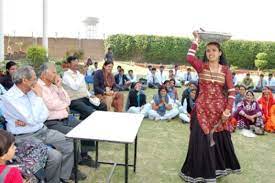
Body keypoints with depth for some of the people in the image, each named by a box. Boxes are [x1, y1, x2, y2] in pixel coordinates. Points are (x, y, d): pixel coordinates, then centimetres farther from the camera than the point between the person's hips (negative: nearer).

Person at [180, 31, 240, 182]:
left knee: (220, 139, 13)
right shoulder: (201, 66, 0)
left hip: (219, 110, 1)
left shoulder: (225, 70, 2)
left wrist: (228, 110, -10)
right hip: (202, 109, -1)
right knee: (201, 140, 0)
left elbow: (231, 92, -1)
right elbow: (189, 58, -21)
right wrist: (196, 40, -12)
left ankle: (220, 166, 37)